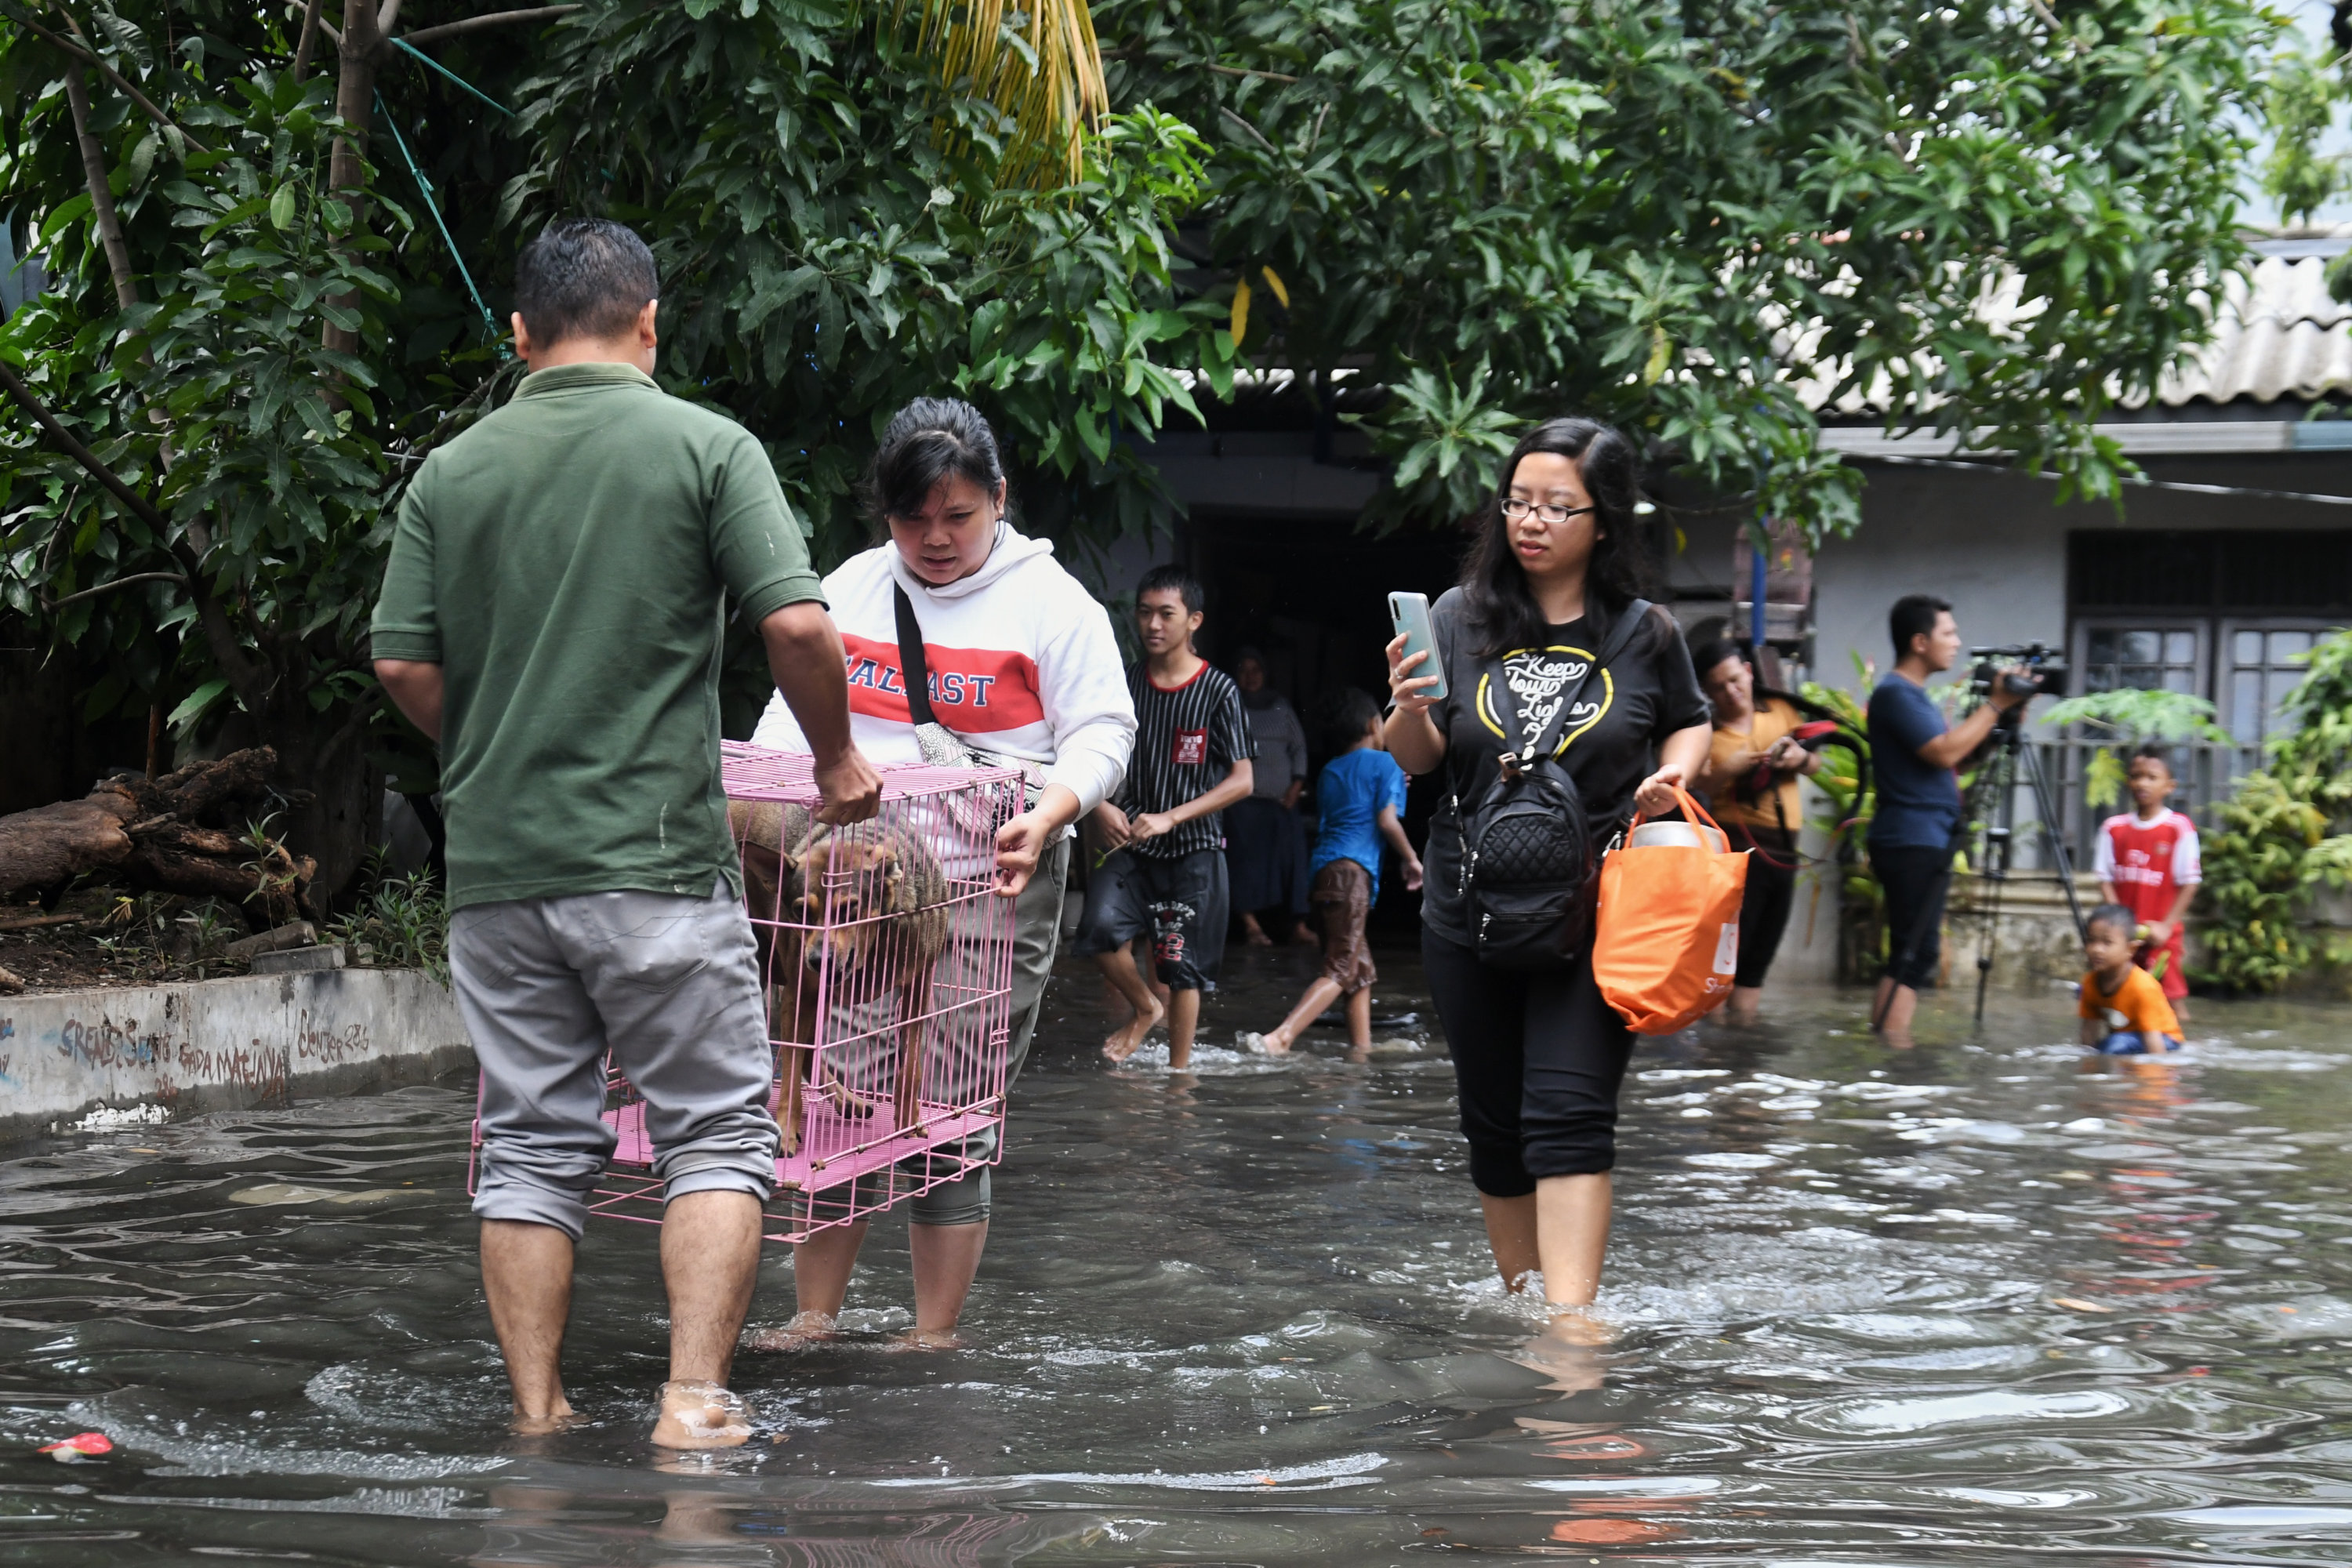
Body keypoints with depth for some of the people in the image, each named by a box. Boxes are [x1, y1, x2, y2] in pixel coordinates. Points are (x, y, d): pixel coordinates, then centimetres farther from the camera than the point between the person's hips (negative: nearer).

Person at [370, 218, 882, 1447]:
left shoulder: (452, 471, 6)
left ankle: (536, 1417, 11)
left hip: (496, 860, 4)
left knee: (530, 1147, 10)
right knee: (718, 1131, 5)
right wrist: (838, 760, 5)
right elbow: (797, 626, -11)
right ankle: (694, 1402, -5)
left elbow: (401, 664, 5)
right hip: (657, 856, -4)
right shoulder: (703, 445, -3)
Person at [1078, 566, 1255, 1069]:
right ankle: (1144, 1008, 8)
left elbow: (1242, 781, -10)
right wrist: (1101, 806, -12)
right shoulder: (1126, 682, 3)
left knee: (1182, 967, 2)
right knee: (1101, 925, -20)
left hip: (1193, 847, -2)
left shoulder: (1218, 691, -7)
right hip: (1132, 843, 2)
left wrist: (1170, 818, -19)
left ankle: (1179, 1069, 19)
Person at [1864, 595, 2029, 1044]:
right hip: (1912, 842, -10)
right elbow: (1944, 752, -22)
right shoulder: (1895, 693, -12)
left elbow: (1952, 764, 21)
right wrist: (1996, 704, -15)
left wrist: (2000, 722, 9)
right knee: (1915, 958, -14)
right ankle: (1892, 1049, -17)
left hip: (1927, 842, 10)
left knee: (1913, 958, 10)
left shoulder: (1913, 693, 20)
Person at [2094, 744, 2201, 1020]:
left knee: (2173, 1000, -6)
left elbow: (2189, 883, -6)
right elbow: (2106, 880, 5)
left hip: (2160, 934, -3)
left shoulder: (2179, 828, -7)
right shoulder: (2114, 828, 4)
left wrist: (2166, 926, -12)